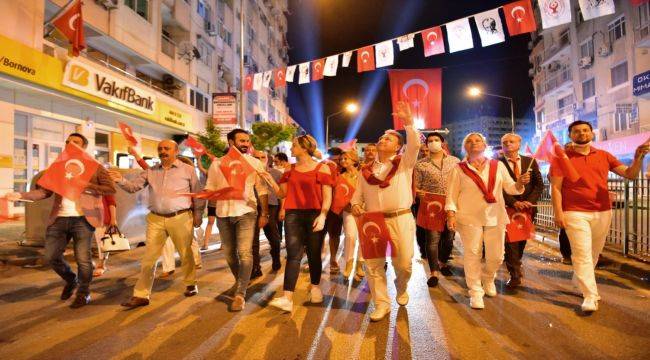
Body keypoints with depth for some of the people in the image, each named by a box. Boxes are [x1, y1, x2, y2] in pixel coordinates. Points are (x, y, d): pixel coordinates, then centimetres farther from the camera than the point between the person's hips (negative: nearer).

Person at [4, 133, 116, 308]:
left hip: (83, 219, -4)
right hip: (59, 219, 5)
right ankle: (71, 280, 33)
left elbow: (111, 188, -6)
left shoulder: (95, 167, 3)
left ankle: (83, 293, 19)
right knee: (51, 256, 5)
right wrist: (20, 195, -5)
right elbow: (44, 191, 10)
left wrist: (87, 186, -16)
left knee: (83, 259, -2)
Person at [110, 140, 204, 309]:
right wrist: (121, 181, -16)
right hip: (156, 219, 3)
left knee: (185, 253, 10)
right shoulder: (150, 171, 11)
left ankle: (191, 284, 31)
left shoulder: (188, 170, 2)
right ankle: (141, 295, 12)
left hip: (180, 218, -3)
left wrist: (197, 215, 1)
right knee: (149, 257, 4)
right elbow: (133, 187, 5)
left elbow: (198, 194, 3)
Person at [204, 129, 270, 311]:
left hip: (246, 212, -3)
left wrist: (264, 214, -3)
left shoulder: (254, 163, 1)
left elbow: (262, 190, 1)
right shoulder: (217, 163, 6)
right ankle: (240, 281, 37)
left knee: (245, 252, -12)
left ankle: (240, 294, -3)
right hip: (223, 214, 3)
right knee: (229, 253, 14)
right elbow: (210, 188, 9)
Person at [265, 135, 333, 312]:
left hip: (314, 216, -2)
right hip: (293, 216, 3)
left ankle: (315, 288, 31)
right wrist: (270, 180, 1)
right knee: (293, 255, -6)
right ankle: (287, 298, -11)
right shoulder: (290, 170, 14)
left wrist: (322, 215, -15)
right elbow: (282, 193, 14)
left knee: (314, 255, 9)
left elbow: (327, 196, -3)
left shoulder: (321, 168, 1)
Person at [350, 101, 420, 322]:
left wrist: (408, 122, -22)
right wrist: (355, 204, -6)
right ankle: (381, 304, 16)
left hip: (400, 219, -2)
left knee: (403, 262, 1)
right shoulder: (367, 169, 14)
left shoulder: (404, 163, 5)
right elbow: (359, 192, 15)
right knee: (373, 264, 1)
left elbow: (414, 145, -12)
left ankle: (401, 289, 34)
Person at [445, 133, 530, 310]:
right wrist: (451, 215, -11)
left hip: (495, 217, 2)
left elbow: (510, 189, 7)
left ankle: (488, 279, 38)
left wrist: (520, 183, -15)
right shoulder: (459, 169, 1)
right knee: (472, 255, 0)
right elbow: (452, 195, 0)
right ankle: (475, 292, 14)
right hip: (469, 218, -2)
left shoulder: (498, 166, 7)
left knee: (496, 256, 7)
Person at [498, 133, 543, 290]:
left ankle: (515, 266, 36)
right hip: (507, 208, -3)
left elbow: (539, 184, 6)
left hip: (528, 207, 4)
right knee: (510, 240, -6)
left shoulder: (530, 161, 8)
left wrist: (529, 202, -9)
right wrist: (514, 202, -18)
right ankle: (515, 275, 1)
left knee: (522, 239, 13)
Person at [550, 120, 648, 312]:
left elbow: (630, 174, 8)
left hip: (603, 212, 4)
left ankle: (580, 282, 31)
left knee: (594, 254, 12)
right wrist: (558, 213, -13)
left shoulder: (604, 156, 9)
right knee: (582, 254, -7)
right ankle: (590, 296, -2)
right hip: (575, 214, -4)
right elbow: (555, 187, -5)